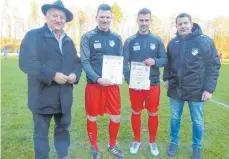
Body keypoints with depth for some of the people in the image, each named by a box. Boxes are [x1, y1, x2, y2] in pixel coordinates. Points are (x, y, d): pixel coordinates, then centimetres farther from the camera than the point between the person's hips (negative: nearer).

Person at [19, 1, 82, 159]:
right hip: (43, 95, -5)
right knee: (41, 132, 10)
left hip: (64, 96, 6)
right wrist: (52, 75, -23)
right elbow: (26, 62, -17)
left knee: (63, 127, 19)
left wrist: (75, 74, -7)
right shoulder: (33, 35, -5)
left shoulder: (68, 41, 15)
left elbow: (77, 61, 15)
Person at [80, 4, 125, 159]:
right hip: (94, 83, -3)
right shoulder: (88, 37, -2)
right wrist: (97, 78, -22)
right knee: (92, 117, 9)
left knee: (116, 117, 9)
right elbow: (84, 62, -9)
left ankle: (112, 145, 33)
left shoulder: (117, 38, 9)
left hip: (112, 83, 3)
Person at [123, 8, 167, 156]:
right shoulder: (130, 41, 0)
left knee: (153, 114, 11)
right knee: (136, 112, 12)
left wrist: (155, 61, -20)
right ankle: (137, 141, 32)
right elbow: (123, 62, -5)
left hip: (153, 84, 1)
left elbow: (165, 59, 3)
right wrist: (129, 79, -18)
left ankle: (152, 142, 31)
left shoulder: (157, 40, 3)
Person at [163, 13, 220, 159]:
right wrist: (166, 78, 5)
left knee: (197, 121, 12)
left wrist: (209, 88, -12)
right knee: (175, 118, 16)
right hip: (175, 89, 3)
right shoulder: (173, 43, 3)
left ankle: (197, 147, 35)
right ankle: (174, 143, 37)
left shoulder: (205, 41, -9)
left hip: (197, 90, -3)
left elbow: (214, 66, -9)